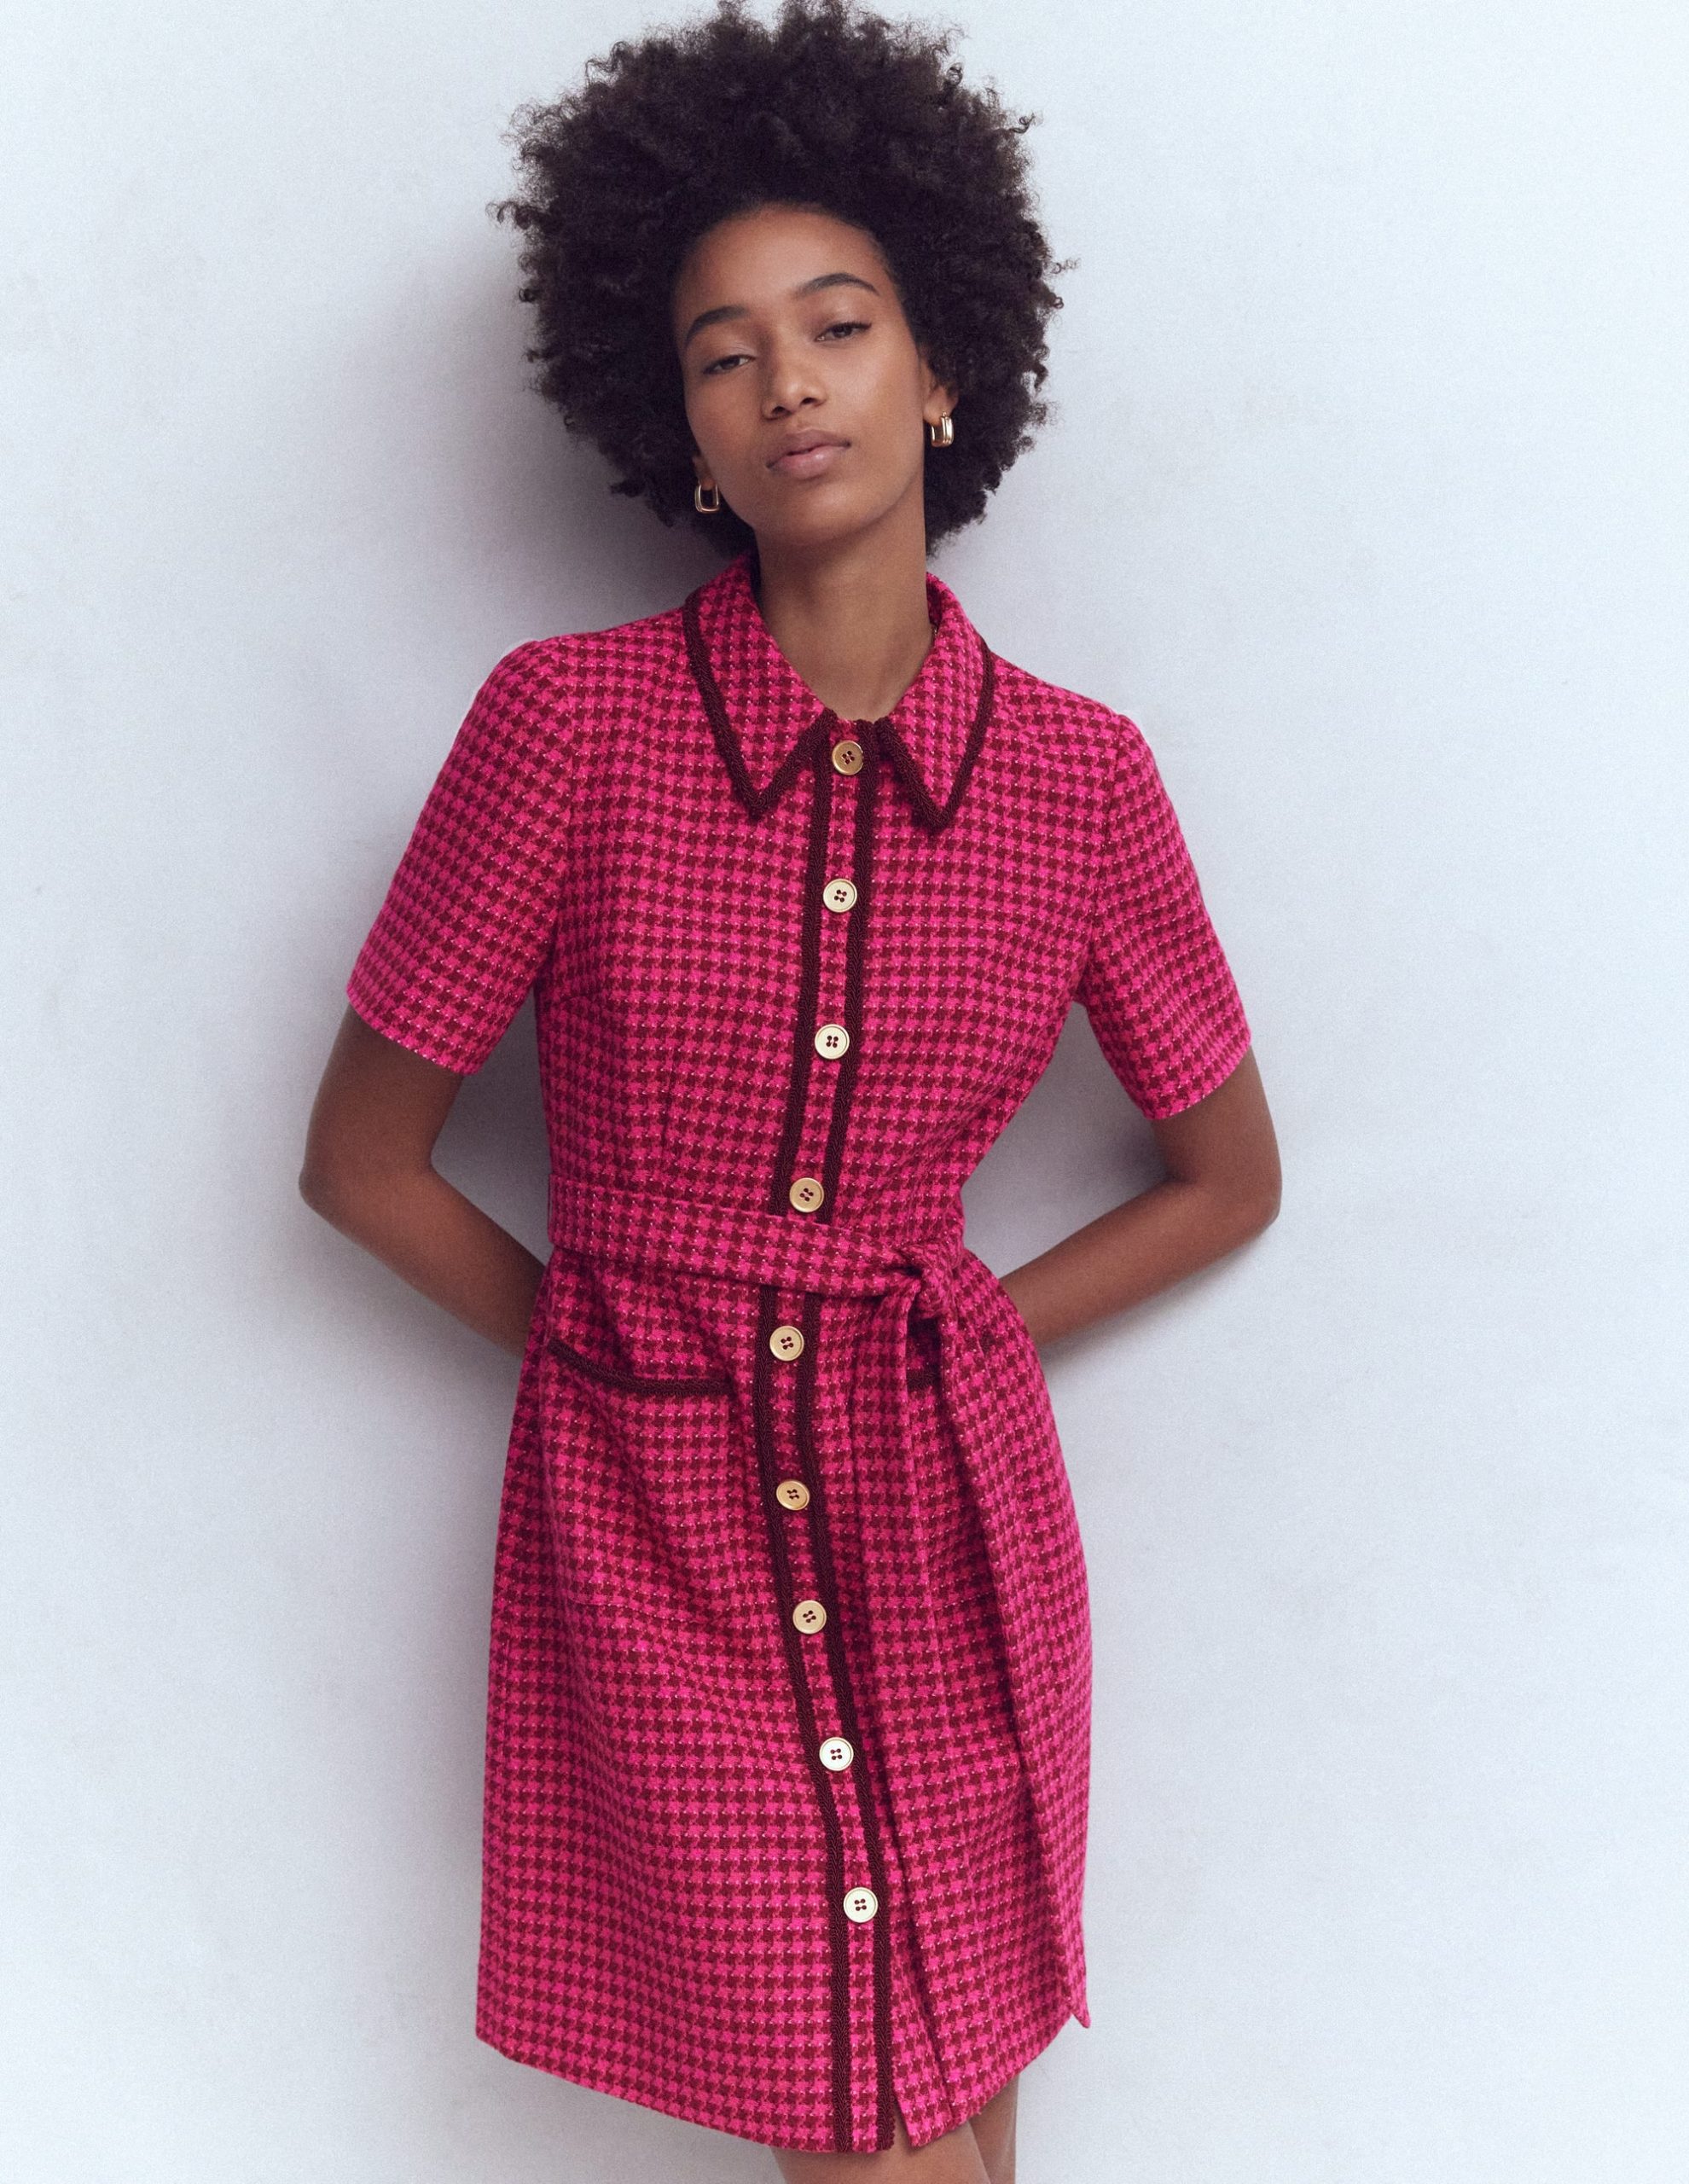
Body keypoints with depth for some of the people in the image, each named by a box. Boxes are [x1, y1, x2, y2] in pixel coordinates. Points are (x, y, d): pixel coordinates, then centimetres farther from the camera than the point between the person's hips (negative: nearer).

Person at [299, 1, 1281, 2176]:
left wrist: (958, 1334, 3)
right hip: (650, 1513, -1)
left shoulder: (1076, 772, -4)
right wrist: (617, 1344, 1)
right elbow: (359, 1158, -2)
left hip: (948, 1509, 2)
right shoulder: (568, 718, -10)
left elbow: (1230, 1176, 9)